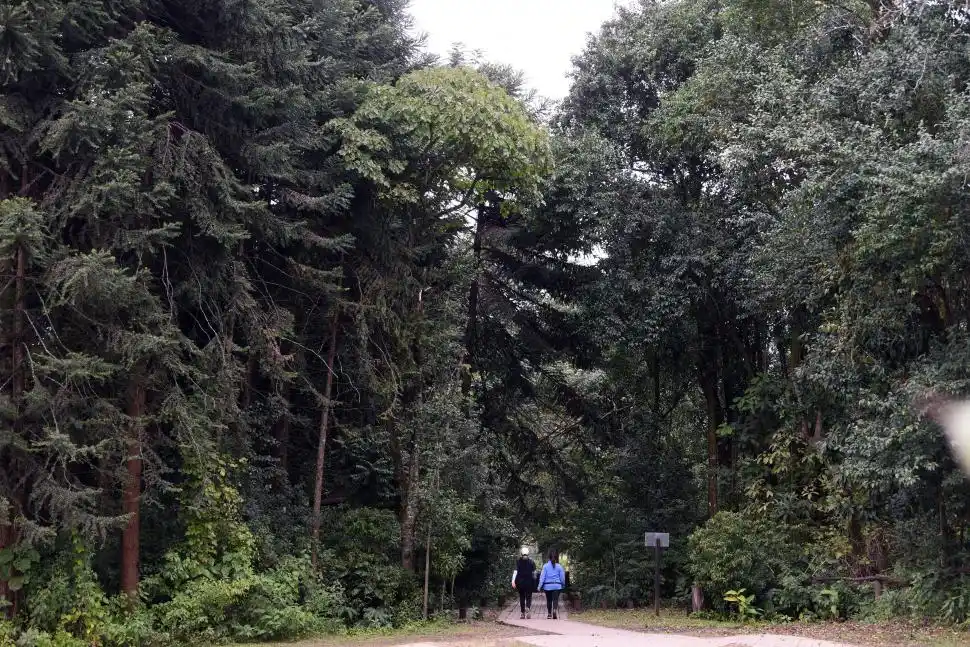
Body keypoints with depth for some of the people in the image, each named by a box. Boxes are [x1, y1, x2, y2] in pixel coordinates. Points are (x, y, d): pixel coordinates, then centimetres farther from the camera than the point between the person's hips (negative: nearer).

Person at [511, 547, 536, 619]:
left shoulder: (518, 562, -3)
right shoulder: (531, 562, -2)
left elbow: (515, 571, -11)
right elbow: (534, 573, 0)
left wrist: (513, 581, -17)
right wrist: (534, 582, 13)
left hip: (520, 583, 1)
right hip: (529, 583, 0)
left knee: (521, 598, 11)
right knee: (528, 597, 4)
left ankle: (523, 614, 13)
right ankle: (528, 609, -25)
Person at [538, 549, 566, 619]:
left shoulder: (545, 566, -4)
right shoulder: (559, 566, -2)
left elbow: (542, 577, -5)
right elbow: (562, 577, 3)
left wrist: (540, 586, 0)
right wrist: (563, 585, 20)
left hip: (548, 586, 1)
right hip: (557, 586, -1)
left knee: (549, 601, 15)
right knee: (555, 600, -4)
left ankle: (549, 614, 24)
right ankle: (555, 610, -28)